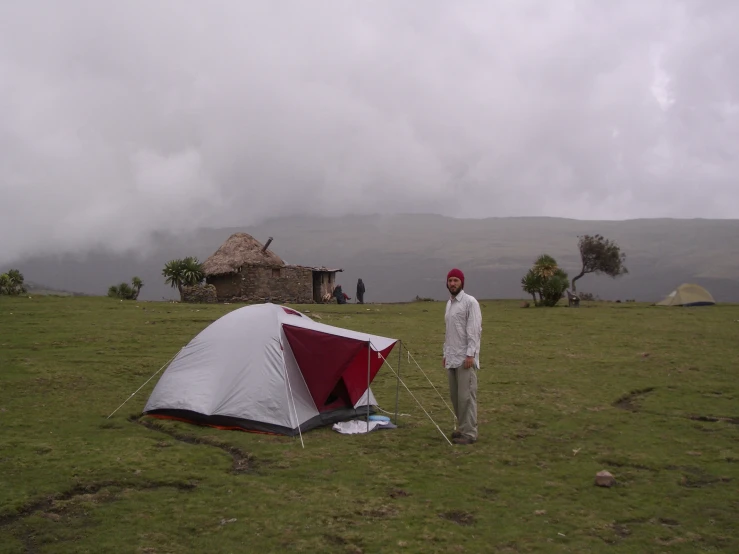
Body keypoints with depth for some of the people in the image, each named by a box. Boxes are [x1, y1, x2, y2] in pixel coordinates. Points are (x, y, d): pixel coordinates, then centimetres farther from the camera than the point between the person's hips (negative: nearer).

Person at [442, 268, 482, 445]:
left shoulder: (470, 302, -10)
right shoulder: (449, 303, 16)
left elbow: (474, 330, -15)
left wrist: (470, 354, -20)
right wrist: (446, 353, 18)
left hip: (465, 357, -9)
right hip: (452, 358, 9)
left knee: (466, 395, -8)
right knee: (455, 395, 11)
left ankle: (469, 433, -5)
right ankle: (462, 428, 21)